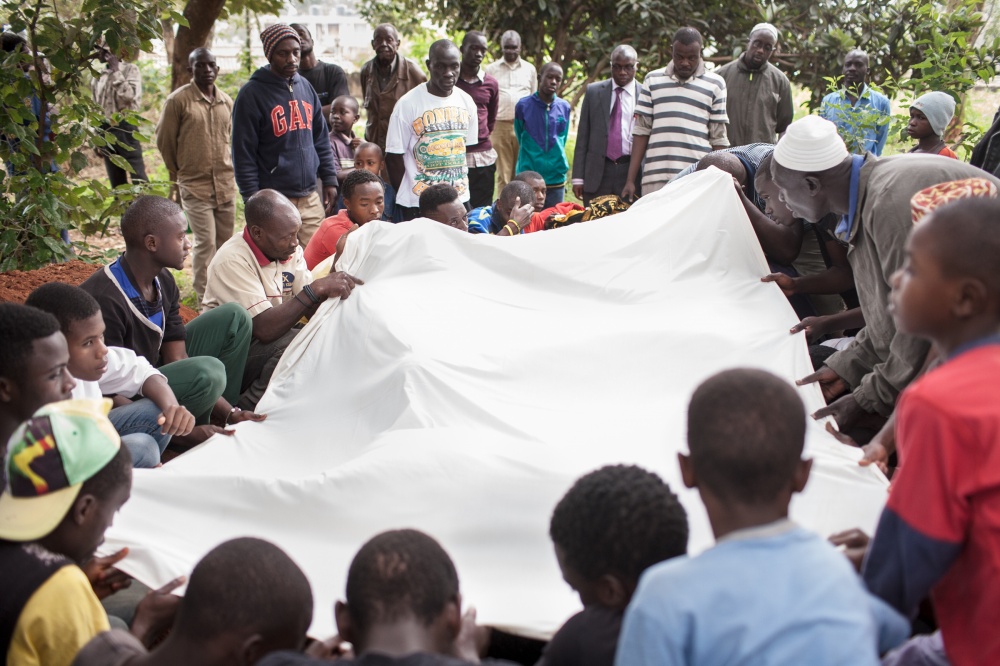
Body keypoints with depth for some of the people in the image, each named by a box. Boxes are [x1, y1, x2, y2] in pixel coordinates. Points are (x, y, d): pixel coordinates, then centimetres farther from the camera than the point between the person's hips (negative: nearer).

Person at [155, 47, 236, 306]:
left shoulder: (227, 102, 9)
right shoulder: (178, 100, -7)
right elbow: (164, 140, 1)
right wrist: (178, 174, 9)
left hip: (226, 184, 5)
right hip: (195, 185, -5)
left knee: (225, 241, 9)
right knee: (206, 242, -8)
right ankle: (204, 299, 2)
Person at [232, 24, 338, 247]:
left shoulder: (305, 87, 12)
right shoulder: (252, 94, -6)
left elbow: (321, 139, 17)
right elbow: (243, 154, -8)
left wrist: (330, 180, 11)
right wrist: (253, 199, -12)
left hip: (311, 199, 6)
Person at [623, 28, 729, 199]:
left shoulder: (715, 84, 10)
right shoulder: (653, 80, 13)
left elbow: (718, 138, 10)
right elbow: (641, 131, 12)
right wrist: (631, 179, 7)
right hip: (656, 178, 1)